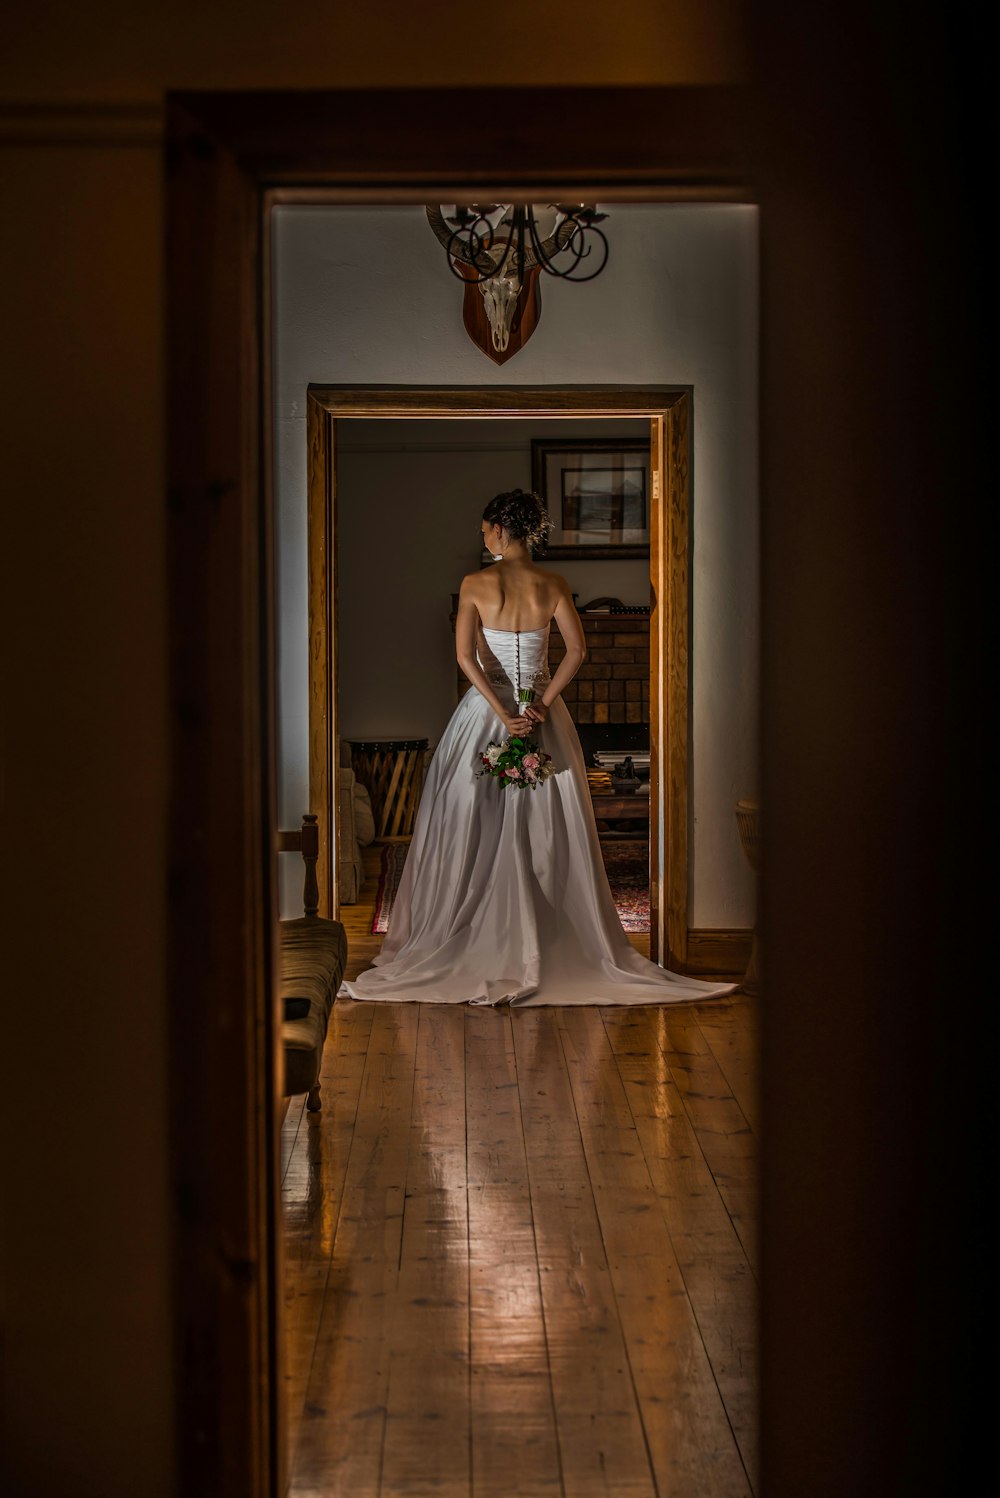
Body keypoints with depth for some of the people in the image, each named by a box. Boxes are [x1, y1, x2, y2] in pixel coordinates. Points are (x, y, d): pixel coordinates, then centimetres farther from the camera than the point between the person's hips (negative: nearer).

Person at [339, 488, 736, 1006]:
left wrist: (501, 711, -15)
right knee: (547, 833, 6)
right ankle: (554, 946, 8)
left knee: (476, 829, 6)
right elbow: (577, 650, -9)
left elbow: (465, 655, -14)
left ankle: (470, 945, 8)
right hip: (543, 715, 2)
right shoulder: (552, 584, -1)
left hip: (485, 709, -2)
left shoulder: (475, 584, -6)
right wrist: (542, 703, -9)